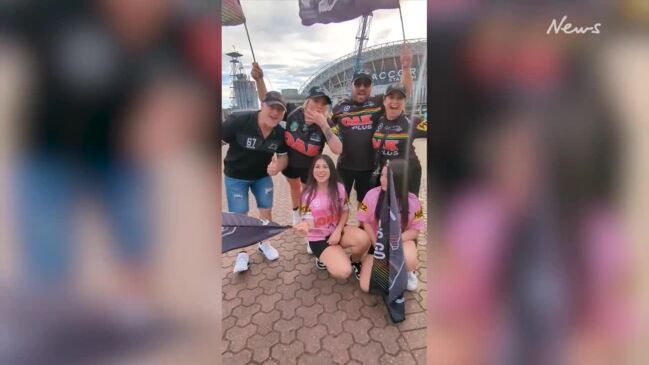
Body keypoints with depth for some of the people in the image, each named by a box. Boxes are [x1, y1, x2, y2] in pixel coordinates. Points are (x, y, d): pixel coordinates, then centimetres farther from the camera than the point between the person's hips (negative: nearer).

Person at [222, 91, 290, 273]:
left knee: (266, 210, 9)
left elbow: (283, 156, -3)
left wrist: (277, 167, -26)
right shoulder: (238, 120, -30)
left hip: (262, 176, 4)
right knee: (239, 215, 2)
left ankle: (264, 243, 34)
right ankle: (242, 253, 23)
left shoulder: (280, 132, -15)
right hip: (235, 176, -3)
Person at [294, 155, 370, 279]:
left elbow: (345, 212, 2)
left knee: (363, 239, -29)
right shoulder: (308, 194, -15)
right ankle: (323, 257, 11)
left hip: (337, 230, 3)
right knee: (343, 272, -23)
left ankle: (355, 261, 6)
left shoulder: (339, 188, -7)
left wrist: (338, 231, -13)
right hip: (319, 238, -3)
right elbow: (309, 222, -17)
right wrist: (305, 226, -42)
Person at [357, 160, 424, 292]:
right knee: (367, 287, -11)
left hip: (402, 240, -1)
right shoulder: (372, 195, -16)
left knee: (409, 261, -38)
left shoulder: (412, 201, -15)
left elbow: (415, 229, -9)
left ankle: (408, 272, 4)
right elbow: (365, 222, -7)